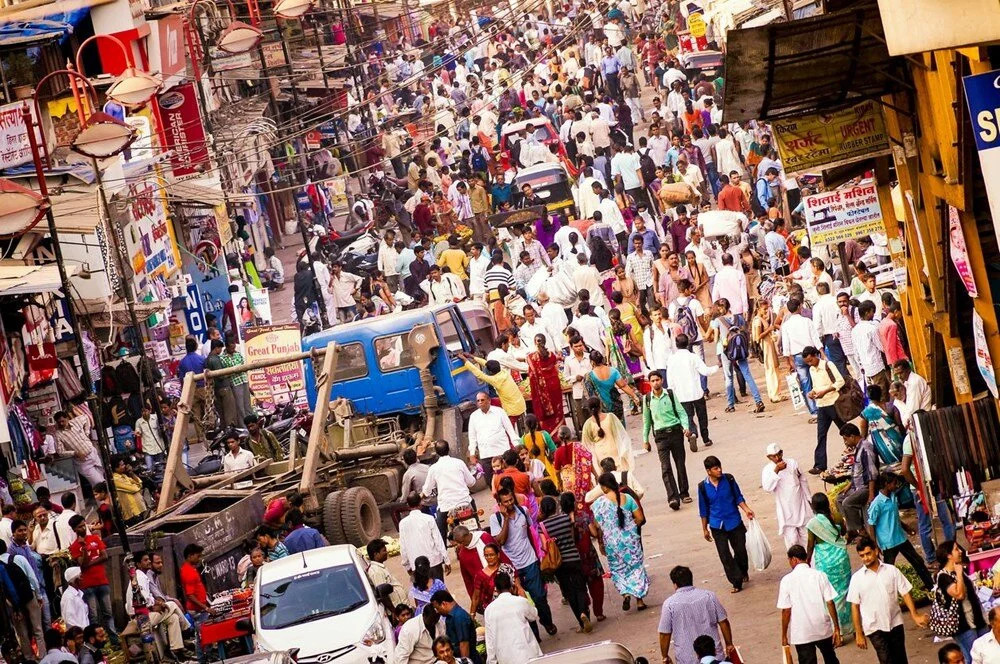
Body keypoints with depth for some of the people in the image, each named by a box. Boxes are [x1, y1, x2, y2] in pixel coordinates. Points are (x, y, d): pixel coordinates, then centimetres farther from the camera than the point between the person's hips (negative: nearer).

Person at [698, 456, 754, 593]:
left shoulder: (729, 479, -8)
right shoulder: (703, 486, -8)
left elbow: (738, 497, 3)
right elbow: (704, 510, 3)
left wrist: (746, 509, -14)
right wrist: (705, 529, 8)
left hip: (734, 522, 1)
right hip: (717, 526, -1)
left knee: (740, 550, 9)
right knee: (725, 555, -4)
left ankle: (743, 572, 38)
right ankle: (736, 582, 3)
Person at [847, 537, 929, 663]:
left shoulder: (892, 570, -1)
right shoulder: (857, 578, -4)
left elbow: (905, 593, 0)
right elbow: (855, 606, -1)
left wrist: (915, 615, -12)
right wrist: (859, 634, -2)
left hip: (895, 624, 2)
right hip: (874, 628, -2)